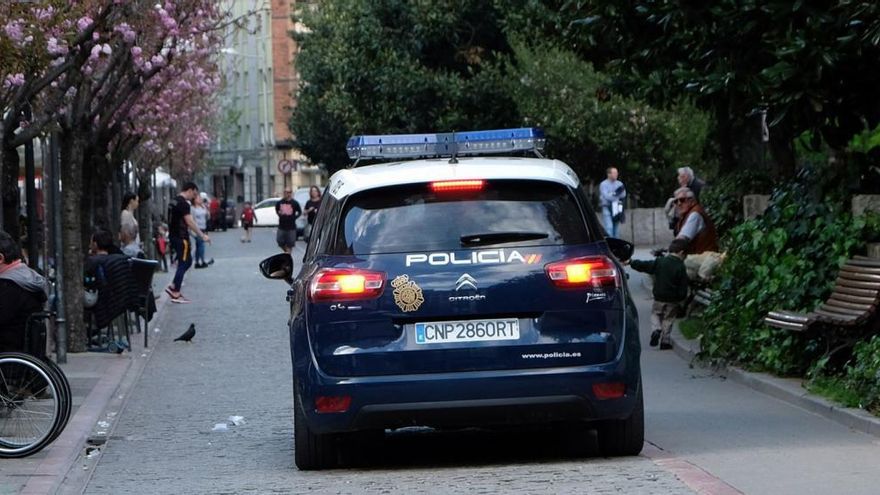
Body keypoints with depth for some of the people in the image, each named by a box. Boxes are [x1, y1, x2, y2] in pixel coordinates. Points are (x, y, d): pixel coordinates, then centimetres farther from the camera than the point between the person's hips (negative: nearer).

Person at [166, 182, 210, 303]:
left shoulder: (174, 201, 14)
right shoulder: (184, 203, -16)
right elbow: (190, 222, -21)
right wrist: (202, 235, -19)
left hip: (174, 236, 10)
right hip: (181, 237, -10)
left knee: (187, 261, 18)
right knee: (183, 264, -4)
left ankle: (172, 287, 14)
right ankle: (176, 294, -2)